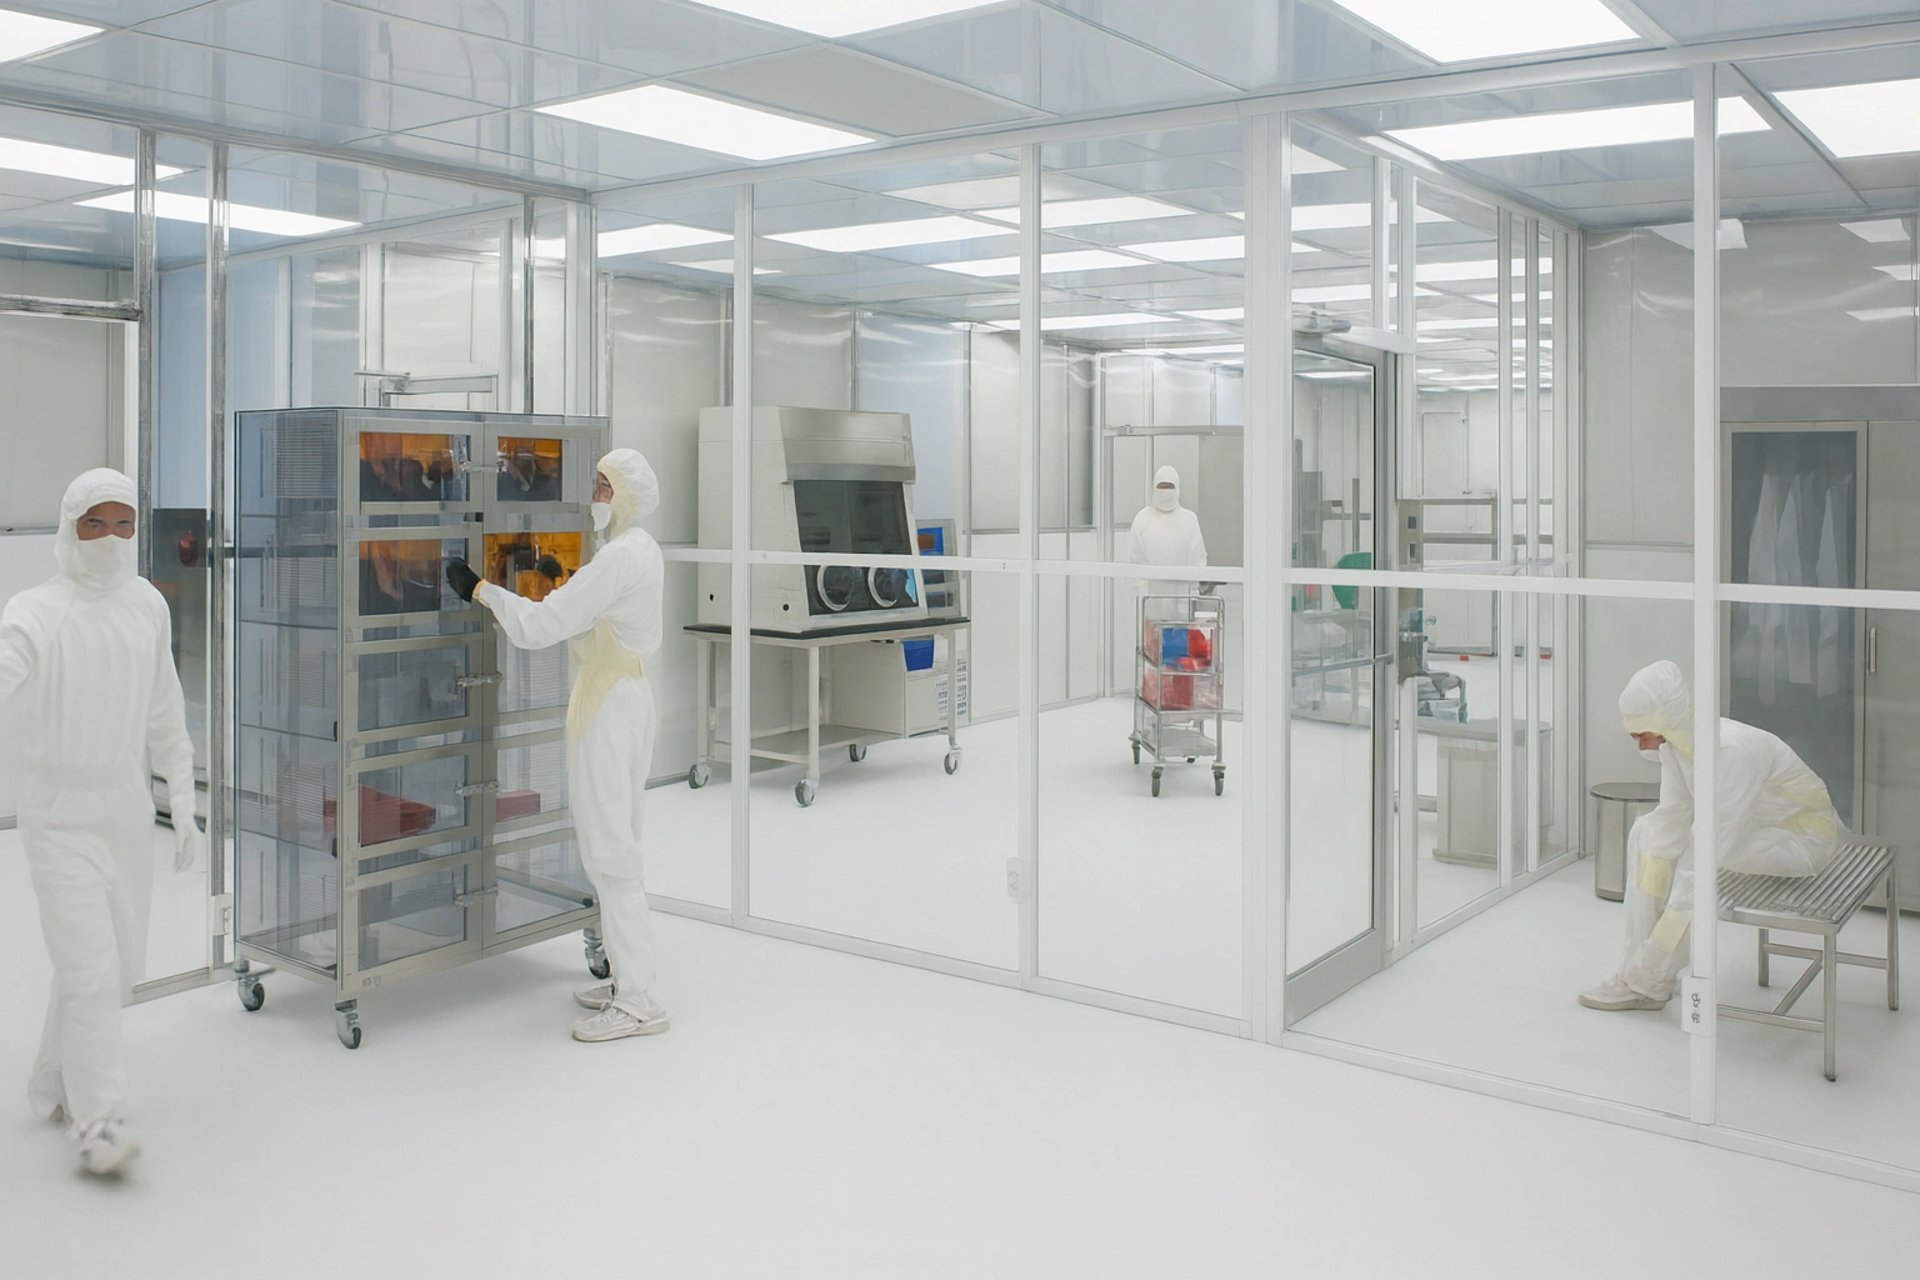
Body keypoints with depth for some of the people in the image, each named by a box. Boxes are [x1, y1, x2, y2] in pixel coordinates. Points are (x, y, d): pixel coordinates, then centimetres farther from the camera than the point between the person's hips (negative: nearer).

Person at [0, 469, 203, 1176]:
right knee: (91, 969, -11)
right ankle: (96, 1120, -1)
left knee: (120, 967, 14)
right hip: (60, 818, -5)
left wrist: (183, 806, 11)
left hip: (128, 814, 6)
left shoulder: (148, 605, 4)